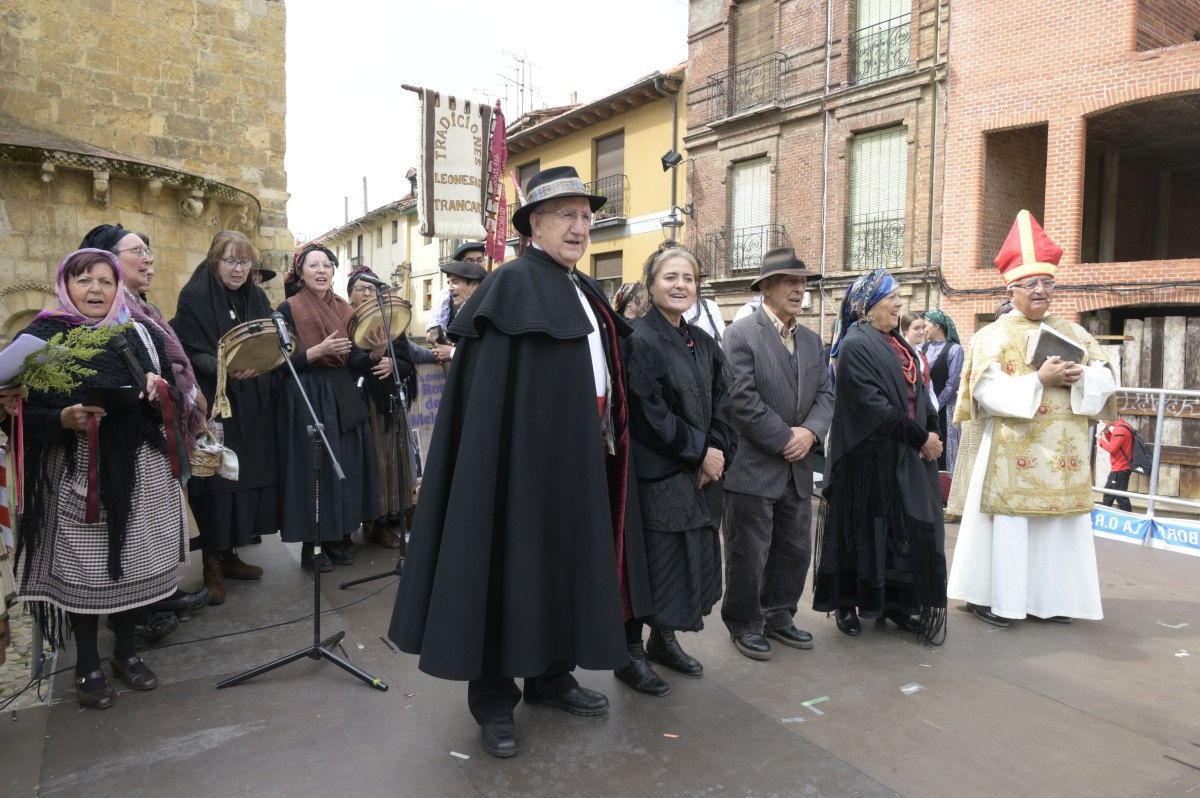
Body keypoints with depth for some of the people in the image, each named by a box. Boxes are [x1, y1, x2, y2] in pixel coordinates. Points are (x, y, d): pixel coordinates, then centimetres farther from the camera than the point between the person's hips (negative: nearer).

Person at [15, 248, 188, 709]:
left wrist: (160, 389, -10)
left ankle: (126, 651, 28)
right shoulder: (42, 337, 0)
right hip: (78, 473, -3)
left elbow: (173, 397, 12)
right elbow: (26, 410, -3)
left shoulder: (142, 335, 10)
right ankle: (87, 665, 21)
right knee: (85, 566, 3)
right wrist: (62, 418, -22)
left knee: (134, 561, 10)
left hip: (142, 470, 3)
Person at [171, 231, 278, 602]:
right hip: (212, 404, -5)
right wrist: (225, 368, -27)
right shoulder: (195, 296, -6)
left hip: (252, 407, 6)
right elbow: (190, 352, -12)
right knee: (216, 480, -4)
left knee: (249, 476, 7)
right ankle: (212, 565, 8)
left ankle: (229, 554, 21)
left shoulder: (256, 297, 11)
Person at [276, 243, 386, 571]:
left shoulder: (345, 310, 10)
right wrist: (319, 351, -22)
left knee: (347, 467, 6)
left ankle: (339, 538, 18)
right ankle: (310, 545, 8)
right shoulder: (288, 309, -4)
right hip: (306, 400, -5)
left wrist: (376, 355, -15)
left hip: (344, 398, 5)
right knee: (312, 469, -4)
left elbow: (354, 362, 6)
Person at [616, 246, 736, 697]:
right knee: (652, 561, 0)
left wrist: (718, 454, -6)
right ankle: (630, 654, 16)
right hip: (655, 473, -7)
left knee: (691, 557, 12)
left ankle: (663, 639, 30)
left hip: (699, 472, 7)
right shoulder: (640, 342, -11)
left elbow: (721, 405, 8)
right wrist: (700, 451, -13)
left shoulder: (704, 343, 11)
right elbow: (650, 414, -17)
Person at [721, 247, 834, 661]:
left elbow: (824, 394, 10)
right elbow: (742, 399, -17)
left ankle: (779, 615, 33)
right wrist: (784, 439, -15)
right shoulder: (741, 334, -9)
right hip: (752, 467, -7)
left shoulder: (811, 340, 14)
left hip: (797, 469, 7)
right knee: (749, 554, 4)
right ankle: (745, 624, 22)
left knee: (795, 551, 16)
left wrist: (810, 431, -9)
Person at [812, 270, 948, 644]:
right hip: (870, 456, -8)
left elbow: (919, 392, 14)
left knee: (907, 529, 10)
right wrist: (920, 437, -15)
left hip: (908, 455, 8)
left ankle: (896, 603, 22)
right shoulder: (855, 346, -13)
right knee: (862, 530, 3)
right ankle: (846, 603, 16)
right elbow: (872, 404, -20)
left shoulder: (898, 344, 14)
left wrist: (931, 433, -3)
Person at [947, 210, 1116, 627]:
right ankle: (991, 596, 7)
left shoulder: (1073, 332, 13)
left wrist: (1078, 377, -12)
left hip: (1063, 453, 5)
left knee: (1060, 526, 8)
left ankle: (1050, 597, 20)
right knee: (1009, 524, -2)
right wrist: (1040, 381, -21)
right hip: (1013, 452, -5)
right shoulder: (994, 336, -3)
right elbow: (988, 391, -14)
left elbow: (1106, 379, 9)